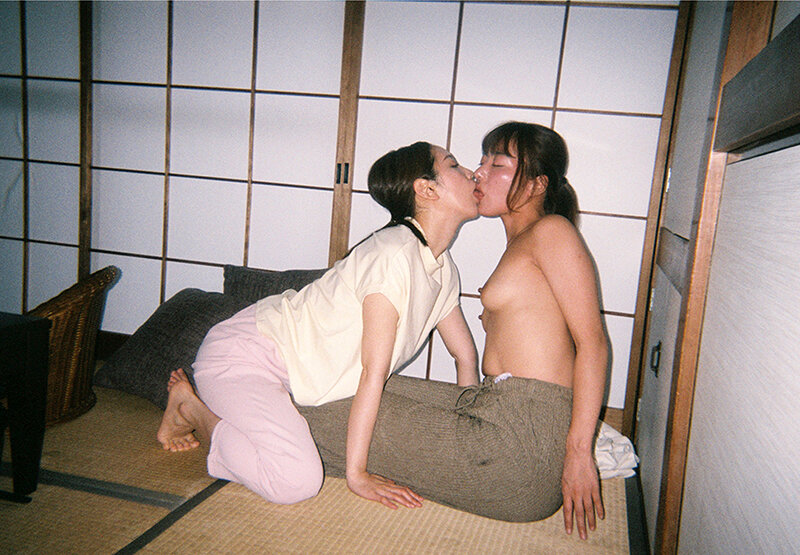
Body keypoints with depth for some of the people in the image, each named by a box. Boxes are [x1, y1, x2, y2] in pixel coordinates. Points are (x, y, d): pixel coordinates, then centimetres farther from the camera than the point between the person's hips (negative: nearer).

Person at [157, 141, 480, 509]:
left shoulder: (443, 267, 5)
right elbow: (373, 371, -25)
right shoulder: (394, 253, -25)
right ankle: (191, 407, 2)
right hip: (244, 353, -9)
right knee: (297, 481, -22)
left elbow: (466, 354, 13)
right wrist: (356, 474, -20)